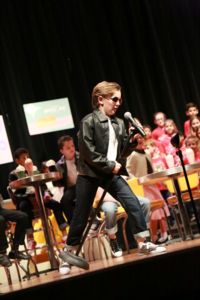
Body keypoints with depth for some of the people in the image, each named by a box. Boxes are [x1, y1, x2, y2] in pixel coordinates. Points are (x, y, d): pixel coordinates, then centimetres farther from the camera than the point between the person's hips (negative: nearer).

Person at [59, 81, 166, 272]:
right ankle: (68, 249, 19)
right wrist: (110, 165, -16)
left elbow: (123, 150, 13)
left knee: (132, 202, -12)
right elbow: (88, 152, -17)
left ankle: (142, 243, -7)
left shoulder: (119, 123, 7)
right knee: (82, 214, 3)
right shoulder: (89, 121, -11)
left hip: (111, 173, 5)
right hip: (89, 174, -5)